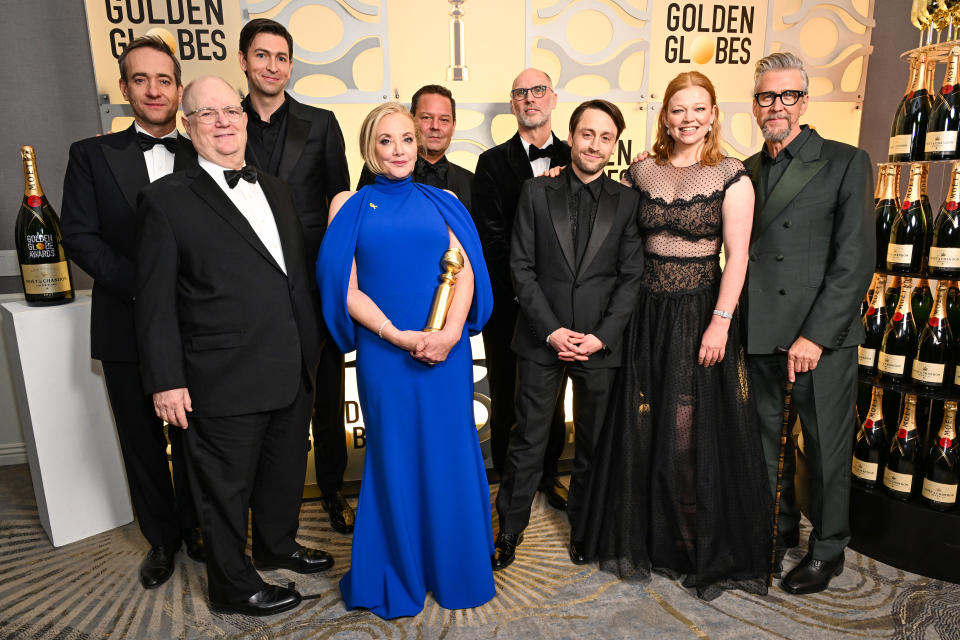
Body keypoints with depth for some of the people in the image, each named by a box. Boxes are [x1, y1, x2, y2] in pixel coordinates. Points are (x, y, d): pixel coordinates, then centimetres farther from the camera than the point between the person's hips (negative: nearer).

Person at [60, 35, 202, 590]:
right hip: (127, 328, 0)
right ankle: (162, 538, 31)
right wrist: (141, 286, -15)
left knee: (193, 435, 11)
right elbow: (80, 237, -3)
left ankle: (193, 526, 33)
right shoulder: (92, 154, 5)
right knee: (143, 440, 12)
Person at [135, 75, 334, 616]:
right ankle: (233, 586, 33)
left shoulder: (275, 189, 11)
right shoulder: (167, 200, -7)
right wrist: (166, 380, -12)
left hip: (293, 370, 6)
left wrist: (313, 345, 12)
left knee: (286, 470, 23)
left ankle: (277, 544, 48)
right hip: (225, 381, -6)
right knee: (226, 485, 12)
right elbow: (156, 301, -9)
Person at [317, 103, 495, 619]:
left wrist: (451, 331, -15)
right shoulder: (350, 206, 5)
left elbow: (465, 271, 1)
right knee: (394, 457, 9)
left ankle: (454, 565, 32)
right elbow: (346, 289, -1)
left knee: (449, 454, 9)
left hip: (446, 349, 1)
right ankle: (398, 575, 31)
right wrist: (398, 335, -12)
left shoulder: (441, 203, 8)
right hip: (384, 351, -1)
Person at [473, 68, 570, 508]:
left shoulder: (574, 160, 8)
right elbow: (490, 236, -5)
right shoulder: (492, 162, 3)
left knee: (552, 394, 13)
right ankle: (506, 480, 25)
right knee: (506, 394, 8)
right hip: (508, 302, -1)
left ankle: (547, 474, 31)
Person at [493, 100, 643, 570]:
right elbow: (522, 267, -1)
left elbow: (631, 276, 1)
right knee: (527, 442, 7)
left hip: (600, 343, 1)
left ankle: (583, 528, 33)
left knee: (593, 444, 13)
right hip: (541, 340, -1)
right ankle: (510, 529, 25)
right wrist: (551, 330, -10)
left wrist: (602, 336, -10)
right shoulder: (536, 193, 4)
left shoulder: (627, 201, 5)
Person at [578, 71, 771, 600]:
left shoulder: (731, 177, -2)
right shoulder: (641, 173, 7)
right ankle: (640, 537, 30)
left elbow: (737, 256, -7)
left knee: (695, 432, 3)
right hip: (647, 314, 3)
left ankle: (702, 548, 26)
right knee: (642, 427, 10)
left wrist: (720, 322, -15)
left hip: (700, 314, -3)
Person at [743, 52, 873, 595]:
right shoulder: (744, 172, 12)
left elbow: (856, 260, -8)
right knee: (765, 442, 15)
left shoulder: (846, 163, -2)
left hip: (822, 337, -4)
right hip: (758, 336, 4)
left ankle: (828, 549, 29)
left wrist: (814, 335, -15)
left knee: (827, 448, 8)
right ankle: (779, 529, 36)